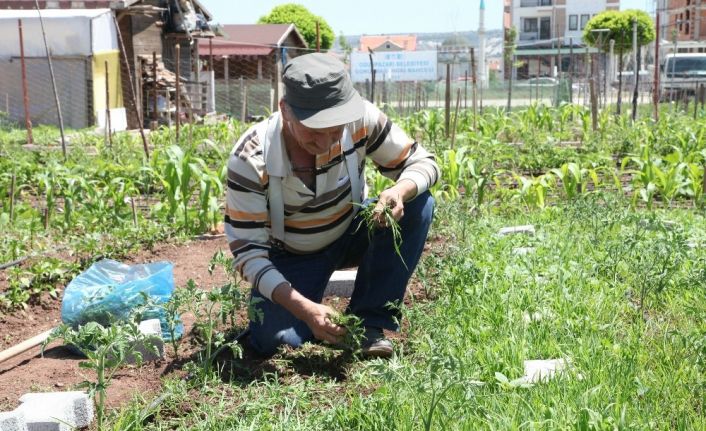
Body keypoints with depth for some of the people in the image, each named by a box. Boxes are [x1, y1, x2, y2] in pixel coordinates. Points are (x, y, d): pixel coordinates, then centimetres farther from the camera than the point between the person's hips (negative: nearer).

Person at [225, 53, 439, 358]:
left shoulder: (360, 119, -25)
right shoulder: (251, 160, -31)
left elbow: (421, 162, -12)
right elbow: (247, 250, -26)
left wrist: (400, 192, -38)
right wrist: (303, 308, -39)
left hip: (350, 233, 3)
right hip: (291, 256, -3)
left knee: (418, 206, -25)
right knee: (274, 339, -27)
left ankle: (369, 322, -11)